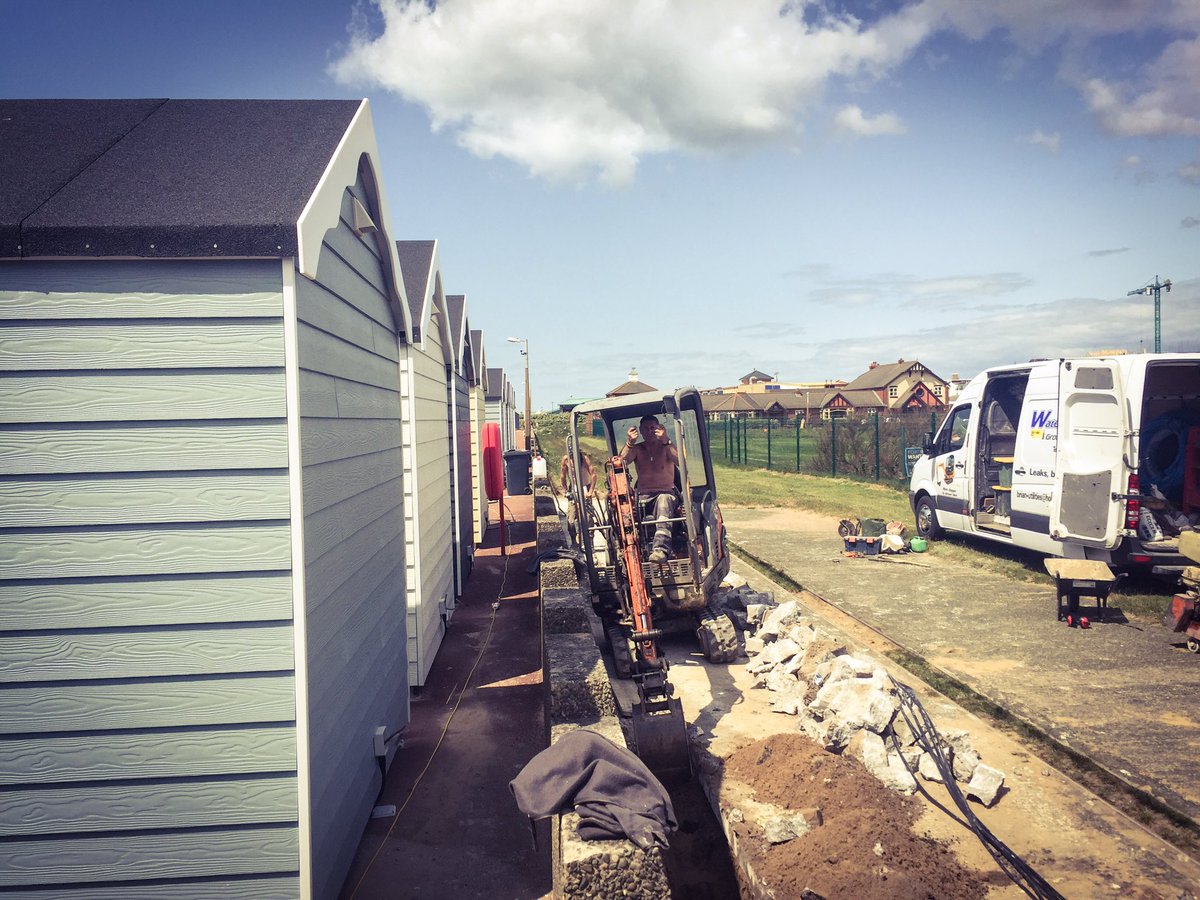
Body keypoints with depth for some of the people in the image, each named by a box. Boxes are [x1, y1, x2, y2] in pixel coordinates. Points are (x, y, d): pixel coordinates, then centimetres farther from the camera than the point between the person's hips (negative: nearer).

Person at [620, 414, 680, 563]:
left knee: (663, 500, -40)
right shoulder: (636, 449, 13)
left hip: (666, 494, -3)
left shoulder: (666, 447, 6)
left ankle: (660, 549, -55)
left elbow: (681, 462, -15)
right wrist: (630, 443, -20)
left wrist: (666, 441, -25)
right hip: (643, 497, 3)